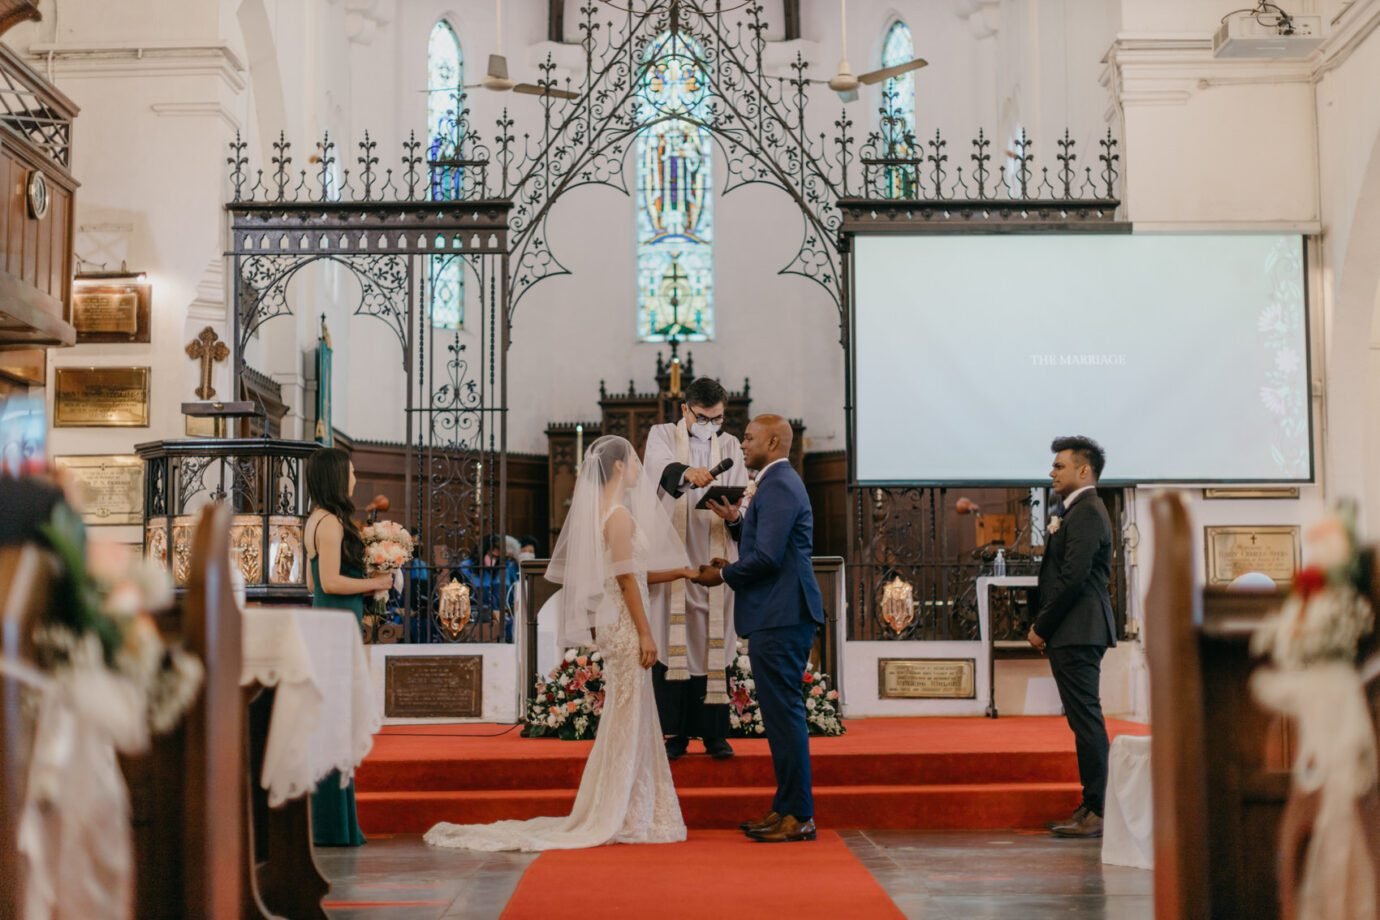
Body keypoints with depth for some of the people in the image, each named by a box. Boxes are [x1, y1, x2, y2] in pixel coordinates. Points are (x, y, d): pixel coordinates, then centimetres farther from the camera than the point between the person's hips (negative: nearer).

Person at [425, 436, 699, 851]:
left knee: (625, 720, 13)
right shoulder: (620, 515, -13)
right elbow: (626, 578, -17)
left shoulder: (608, 511, 14)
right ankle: (623, 819, 2)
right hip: (626, 624, -9)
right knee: (628, 719, -4)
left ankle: (618, 815, 19)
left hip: (617, 623, 9)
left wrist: (678, 572, 19)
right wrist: (645, 633, -17)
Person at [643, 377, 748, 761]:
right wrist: (686, 472, -42)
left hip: (715, 560, 2)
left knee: (715, 645, 3)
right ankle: (675, 733, 4)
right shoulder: (662, 436, 4)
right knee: (672, 644, -2)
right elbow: (659, 466, -20)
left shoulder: (730, 446, 13)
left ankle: (715, 732, 8)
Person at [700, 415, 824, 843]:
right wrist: (736, 521, 10)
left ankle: (798, 816, -2)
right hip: (780, 616, 11)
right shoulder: (777, 484, 20)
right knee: (781, 713, 14)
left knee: (784, 712, -7)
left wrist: (723, 574, -8)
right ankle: (786, 808, 21)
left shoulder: (779, 487, -14)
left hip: (780, 618, -11)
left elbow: (768, 556, -21)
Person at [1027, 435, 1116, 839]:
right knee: (1084, 720, 12)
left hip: (1078, 633, -10)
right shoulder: (1071, 512, 19)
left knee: (1087, 719, -8)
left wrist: (1042, 627, -12)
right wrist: (1042, 625, 9)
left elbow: (1073, 578, -20)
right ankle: (1092, 806, 18)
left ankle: (1098, 812, -5)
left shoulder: (1086, 513, -13)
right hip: (1071, 634, 10)